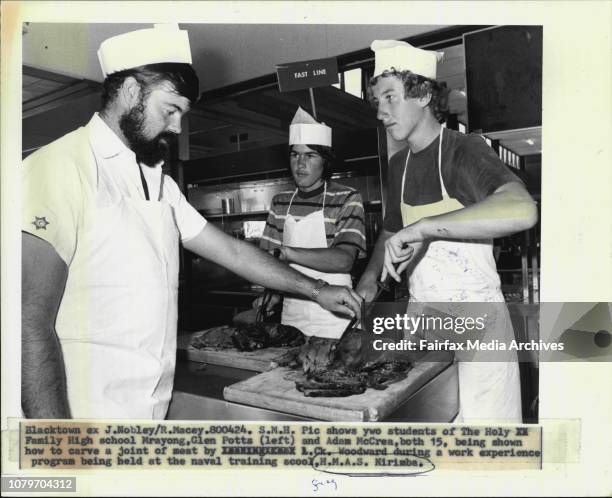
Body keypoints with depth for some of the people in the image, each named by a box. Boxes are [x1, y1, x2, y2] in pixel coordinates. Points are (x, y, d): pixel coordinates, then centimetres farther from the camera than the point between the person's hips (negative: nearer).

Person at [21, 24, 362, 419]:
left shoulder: (160, 184, 12)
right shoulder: (63, 167, -14)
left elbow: (231, 251, 14)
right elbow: (32, 322, -18)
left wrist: (316, 290, 13)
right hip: (86, 410, -7)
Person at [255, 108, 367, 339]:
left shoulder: (348, 199, -8)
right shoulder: (280, 203, 7)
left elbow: (343, 260, -19)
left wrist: (286, 252, -26)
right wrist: (273, 293, -9)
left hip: (333, 317, -4)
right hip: (290, 313, 4)